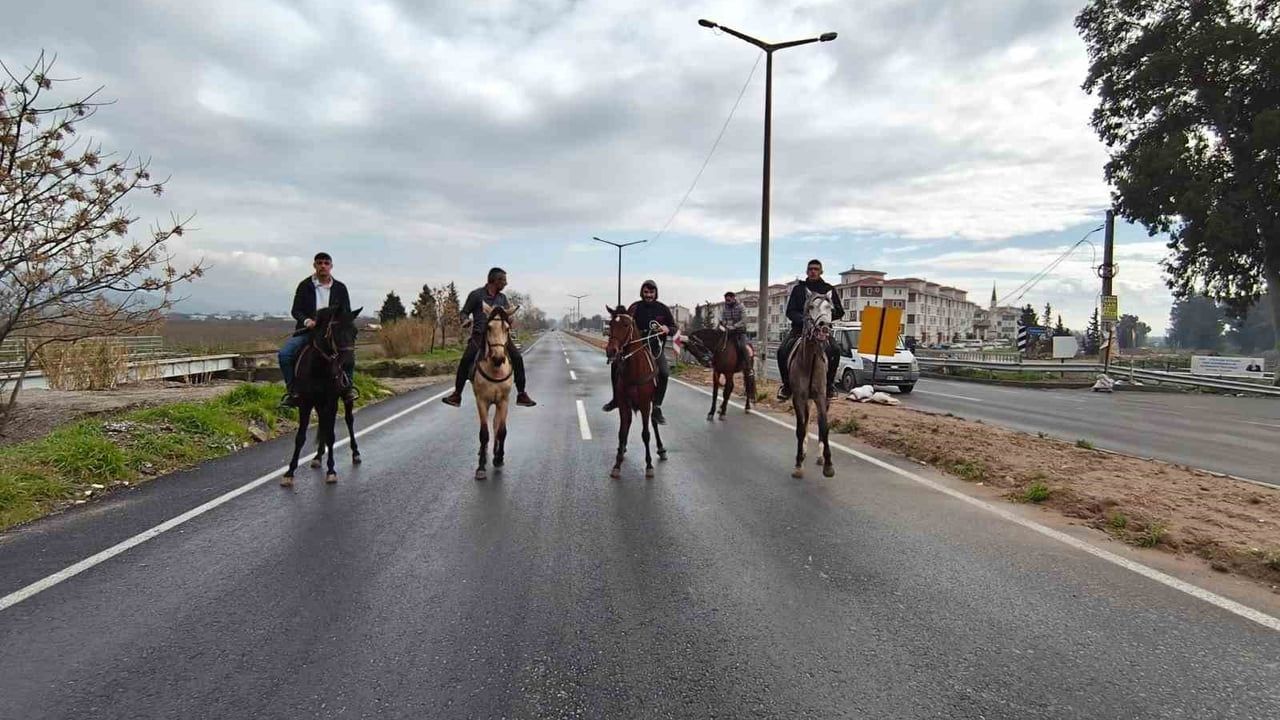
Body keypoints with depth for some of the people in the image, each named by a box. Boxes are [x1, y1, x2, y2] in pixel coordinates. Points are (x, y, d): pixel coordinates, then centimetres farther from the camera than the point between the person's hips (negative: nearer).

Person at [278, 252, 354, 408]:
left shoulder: (340, 288, 9)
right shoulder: (305, 286, 6)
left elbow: (347, 313, 10)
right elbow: (295, 311, 4)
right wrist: (306, 320, -17)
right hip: (307, 330, 1)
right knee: (284, 354, -21)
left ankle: (348, 385, -9)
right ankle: (291, 389, -5)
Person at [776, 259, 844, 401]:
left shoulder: (829, 290, 12)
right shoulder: (798, 289, 11)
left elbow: (840, 312, 10)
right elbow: (790, 312, 4)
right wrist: (803, 319, -16)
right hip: (800, 328, 1)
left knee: (835, 351, -29)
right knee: (782, 350, -24)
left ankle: (829, 384, -11)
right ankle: (787, 384, -8)